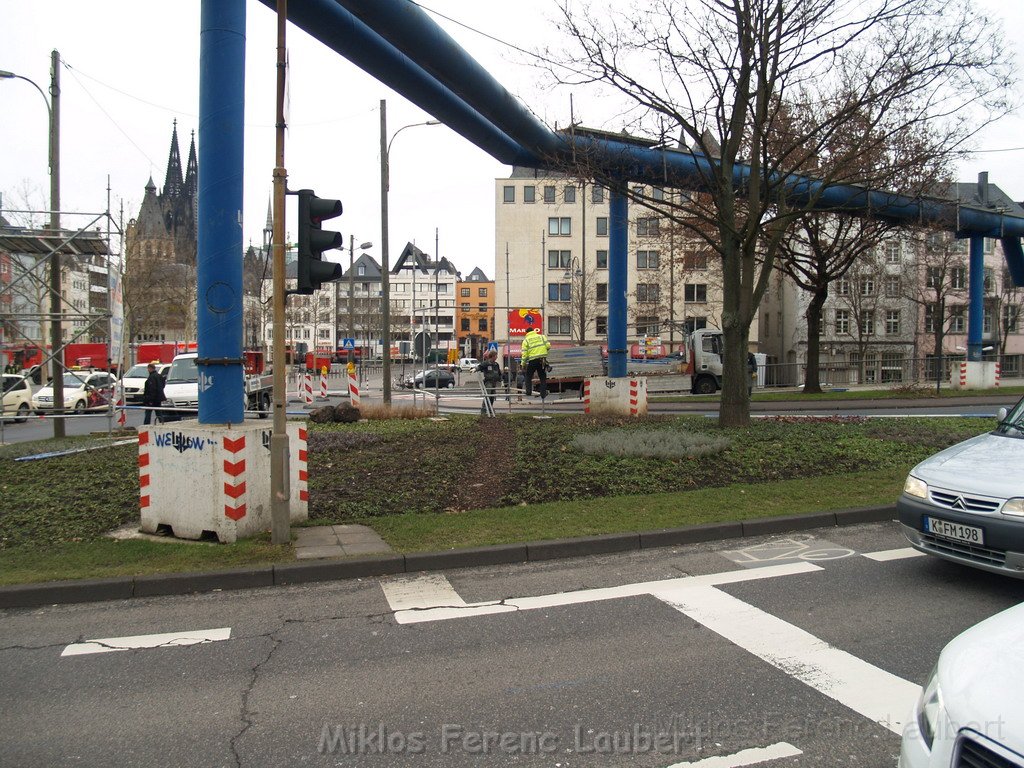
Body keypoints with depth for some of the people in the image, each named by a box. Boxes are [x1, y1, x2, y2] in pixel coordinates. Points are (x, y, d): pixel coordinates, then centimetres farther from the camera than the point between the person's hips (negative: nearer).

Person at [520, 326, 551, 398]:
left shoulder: (526, 340, 3)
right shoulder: (542, 336, 8)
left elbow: (524, 353, -3)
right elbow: (548, 346, -2)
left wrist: (523, 363, 1)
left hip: (532, 360, -1)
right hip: (542, 360, 2)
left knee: (528, 376, 15)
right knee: (543, 378, 9)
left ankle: (528, 392, 6)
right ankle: (543, 394, 6)